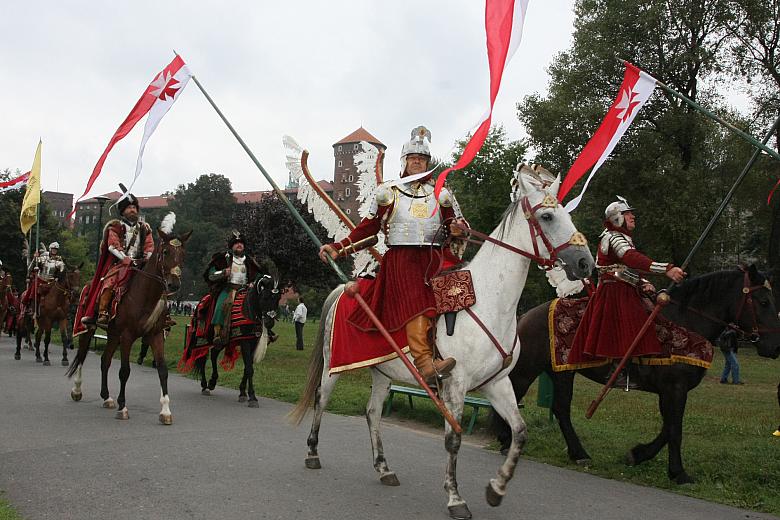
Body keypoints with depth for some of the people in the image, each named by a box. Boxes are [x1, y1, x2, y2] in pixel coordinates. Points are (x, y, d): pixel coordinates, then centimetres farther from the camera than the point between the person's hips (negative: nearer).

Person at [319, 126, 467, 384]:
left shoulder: (441, 195, 21)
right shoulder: (388, 192, 17)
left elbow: (454, 224, 22)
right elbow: (368, 227, 15)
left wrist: (457, 230, -5)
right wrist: (338, 248, 4)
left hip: (436, 257, 4)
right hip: (401, 257, -4)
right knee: (416, 301, -28)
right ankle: (424, 362, -42)